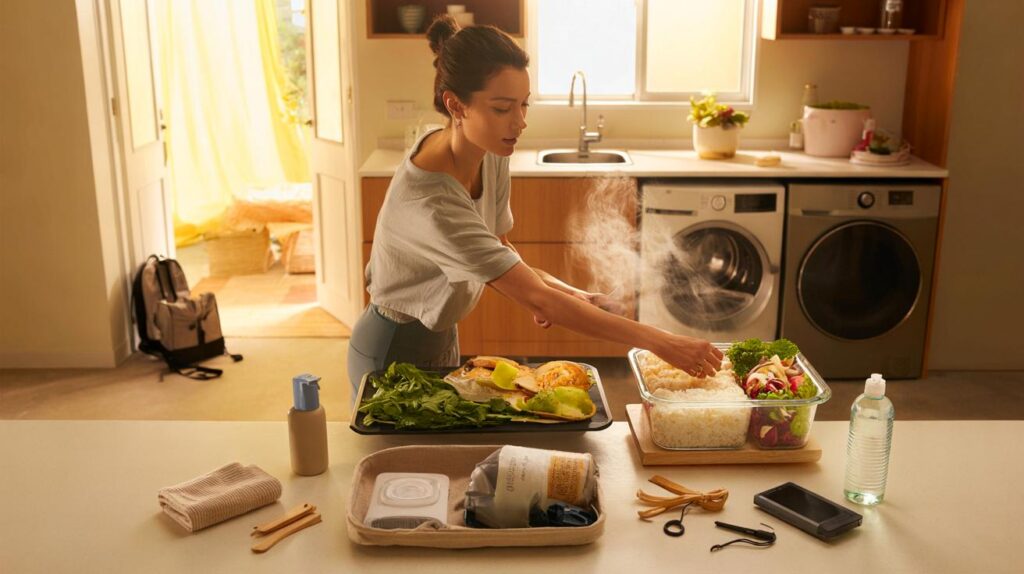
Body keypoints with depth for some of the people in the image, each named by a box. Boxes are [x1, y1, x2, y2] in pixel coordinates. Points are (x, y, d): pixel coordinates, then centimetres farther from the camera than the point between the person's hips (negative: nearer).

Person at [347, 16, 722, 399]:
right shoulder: (430, 202, -35)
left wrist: (569, 294, -14)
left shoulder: (492, 158, -10)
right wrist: (658, 342, -34)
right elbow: (536, 299, -35)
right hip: (394, 353, -7)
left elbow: (499, 250, 4)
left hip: (442, 338, 7)